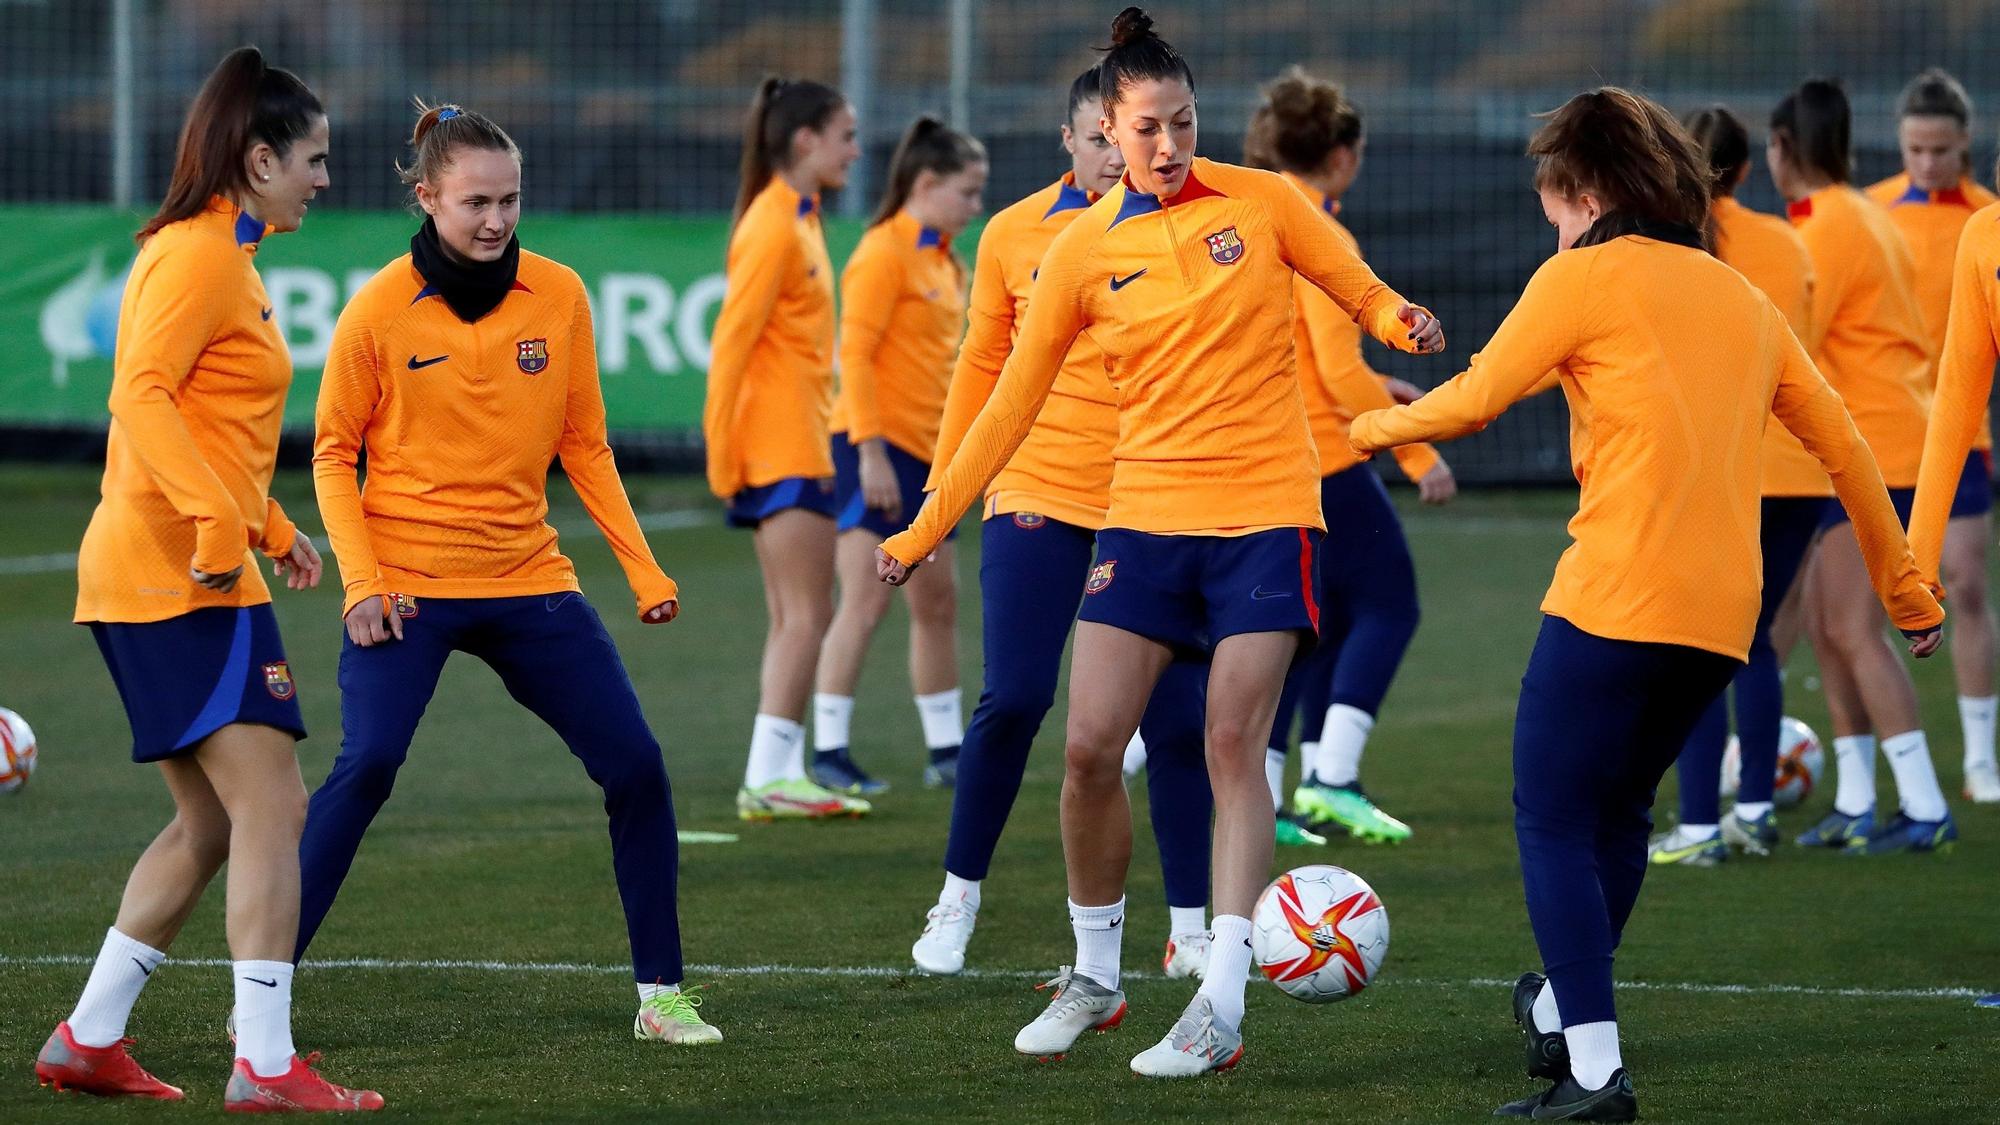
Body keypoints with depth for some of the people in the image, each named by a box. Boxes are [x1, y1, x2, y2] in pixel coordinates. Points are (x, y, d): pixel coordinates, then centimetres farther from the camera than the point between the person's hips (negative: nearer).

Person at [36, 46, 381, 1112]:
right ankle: (265, 1065, -14)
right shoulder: (200, 254, -11)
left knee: (210, 823, 13)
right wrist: (219, 519, -29)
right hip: (183, 578, -10)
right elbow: (141, 393, -23)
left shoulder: (220, 254, 20)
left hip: (154, 577, 10)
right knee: (271, 805, -12)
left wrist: (271, 528, 24)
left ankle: (89, 1040, 17)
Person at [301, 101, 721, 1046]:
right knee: (366, 764, -20)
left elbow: (583, 445, 9)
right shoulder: (380, 311, -8)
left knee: (635, 764, -3)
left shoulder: (559, 296, 1)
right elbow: (333, 453, 0)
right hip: (408, 586, -4)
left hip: (526, 579, 4)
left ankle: (660, 995, 9)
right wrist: (361, 580, -12)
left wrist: (644, 570, 5)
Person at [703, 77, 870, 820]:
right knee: (806, 617, -10)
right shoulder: (774, 228, -13)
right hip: (780, 445, -10)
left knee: (792, 620, 8)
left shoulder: (799, 221, 15)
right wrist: (722, 448, -17)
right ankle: (770, 777, -12)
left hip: (797, 443, 10)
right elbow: (732, 339, -16)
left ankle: (780, 776, 8)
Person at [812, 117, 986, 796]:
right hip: (878, 446, -9)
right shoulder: (884, 254, -11)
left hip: (925, 452, 9)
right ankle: (827, 752, -9)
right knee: (866, 599, -11)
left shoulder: (943, 262, 16)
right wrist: (870, 451, -22)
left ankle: (946, 751, 20)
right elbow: (855, 355, -17)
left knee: (937, 601, 12)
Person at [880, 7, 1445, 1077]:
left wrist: (1400, 323, -18)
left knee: (1234, 746, -10)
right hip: (1146, 510, 2)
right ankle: (1093, 977, 15)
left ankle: (1220, 1009, -12)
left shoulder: (1263, 203, -1)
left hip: (1264, 513, -2)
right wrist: (926, 528, 7)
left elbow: (1365, 295, 7)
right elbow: (1011, 404, 8)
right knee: (1089, 747, -5)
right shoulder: (1084, 251, 2)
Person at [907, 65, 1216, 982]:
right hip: (1038, 494, 0)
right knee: (1014, 699, -7)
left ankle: (1190, 930, 9)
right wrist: (941, 490, 13)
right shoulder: (1016, 235, 3)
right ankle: (957, 902, 11)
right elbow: (981, 367, 12)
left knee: (1178, 716, -2)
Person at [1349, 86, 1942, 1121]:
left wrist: (1374, 426, 20)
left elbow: (1471, 402, 0)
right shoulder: (1741, 299, 18)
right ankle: (1564, 1013, 34)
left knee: (1553, 821, -1)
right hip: (1720, 615, 7)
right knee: (1616, 811, 23)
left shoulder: (1585, 277, -1)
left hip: (1616, 598, -7)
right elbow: (1845, 447, 20)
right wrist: (1907, 595, 28)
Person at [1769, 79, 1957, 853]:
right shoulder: (1863, 215, 16)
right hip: (1867, 447, 10)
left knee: (1852, 628, -11)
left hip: (1875, 449, -10)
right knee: (1824, 621, 12)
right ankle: (1855, 805, 14)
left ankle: (1925, 810, -13)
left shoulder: (1830, 227, -15)